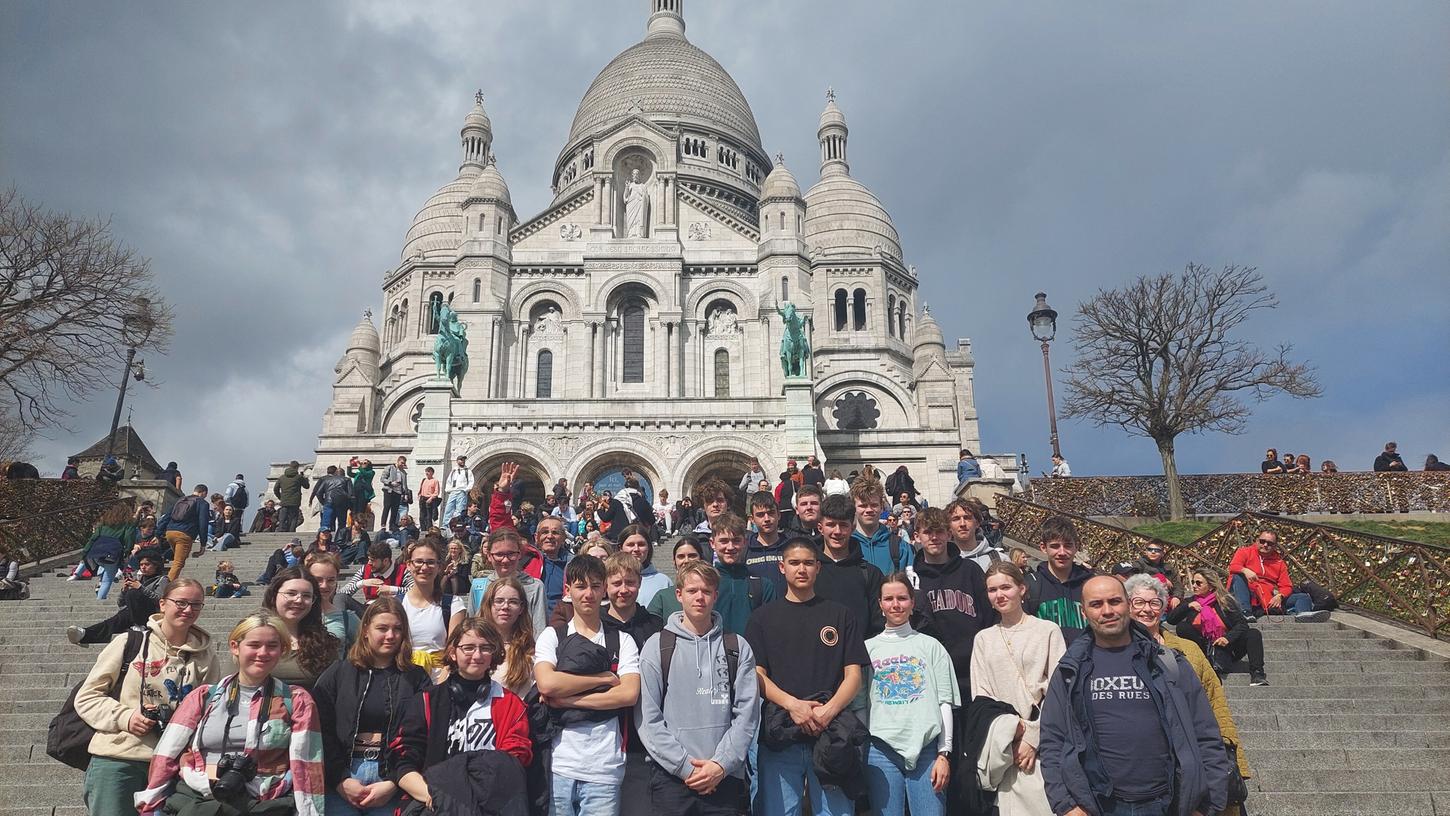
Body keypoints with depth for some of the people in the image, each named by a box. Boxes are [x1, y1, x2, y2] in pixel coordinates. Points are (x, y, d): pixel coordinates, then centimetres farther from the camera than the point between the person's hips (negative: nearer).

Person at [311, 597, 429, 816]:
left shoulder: (416, 678, 5)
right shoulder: (337, 673, 7)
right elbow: (322, 731, -1)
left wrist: (394, 783, -12)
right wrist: (340, 780, -10)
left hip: (392, 780, 0)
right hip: (340, 778, 0)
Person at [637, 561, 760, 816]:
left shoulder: (738, 648, 7)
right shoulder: (657, 646, 3)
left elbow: (747, 714, 1)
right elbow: (648, 718, -2)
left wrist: (721, 764, -10)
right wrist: (685, 766, -9)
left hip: (725, 776, 1)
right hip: (670, 777, -1)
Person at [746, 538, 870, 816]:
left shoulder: (842, 616, 12)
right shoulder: (764, 617, 11)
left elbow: (854, 675, 5)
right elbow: (757, 675, 4)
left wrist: (829, 710, -12)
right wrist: (792, 704, -13)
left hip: (831, 732, 0)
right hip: (779, 735, 0)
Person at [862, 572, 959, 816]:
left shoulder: (930, 646, 10)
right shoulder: (868, 648, 12)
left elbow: (945, 703, 6)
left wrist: (944, 754, -1)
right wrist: (858, 754, 5)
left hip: (926, 747, -1)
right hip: (881, 749, 1)